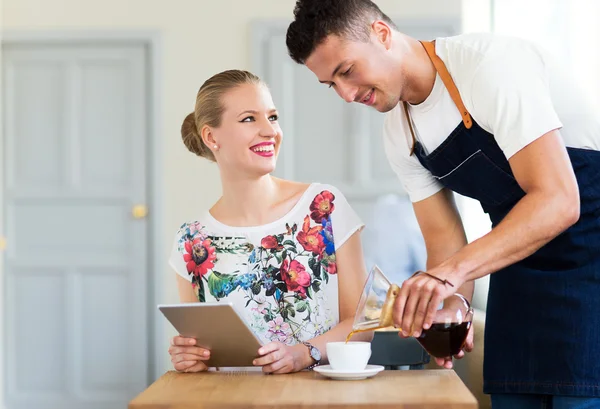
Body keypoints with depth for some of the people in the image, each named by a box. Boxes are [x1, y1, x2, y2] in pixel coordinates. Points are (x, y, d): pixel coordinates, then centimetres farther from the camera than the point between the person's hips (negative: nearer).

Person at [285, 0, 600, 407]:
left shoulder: (490, 63, -22)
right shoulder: (399, 134, 3)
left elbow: (558, 200, -29)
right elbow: (444, 236, 5)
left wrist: (451, 271, -36)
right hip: (523, 259, 7)